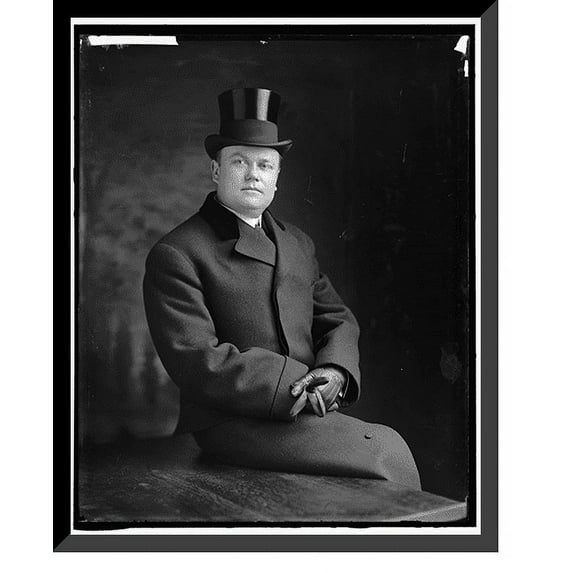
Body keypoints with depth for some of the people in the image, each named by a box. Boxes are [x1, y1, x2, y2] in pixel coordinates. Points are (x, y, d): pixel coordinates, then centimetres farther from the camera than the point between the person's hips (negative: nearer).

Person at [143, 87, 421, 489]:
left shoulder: (299, 244, 18)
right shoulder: (175, 255, -5)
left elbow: (338, 320, 17)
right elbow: (197, 361, -13)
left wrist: (335, 371, -7)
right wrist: (299, 383, -17)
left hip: (304, 408, 6)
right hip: (231, 422, -6)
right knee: (386, 452, -20)